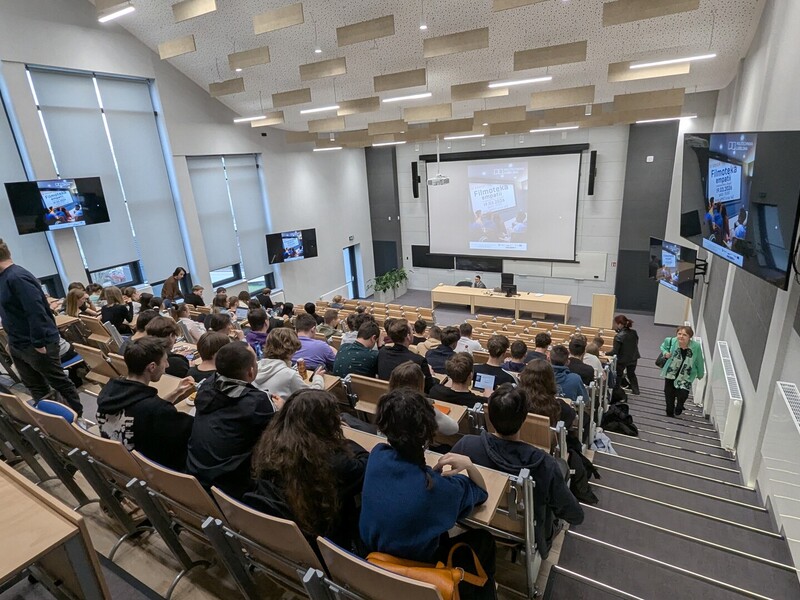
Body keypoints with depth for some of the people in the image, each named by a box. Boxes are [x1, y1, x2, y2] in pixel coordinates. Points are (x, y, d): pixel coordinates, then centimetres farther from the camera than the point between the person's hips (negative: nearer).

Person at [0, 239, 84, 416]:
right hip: (18, 345, 9)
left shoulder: (17, 277, -21)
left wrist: (38, 343, -24)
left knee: (60, 383, 5)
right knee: (36, 388, 17)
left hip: (36, 345, -9)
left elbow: (36, 311, -26)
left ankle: (77, 415, 17)